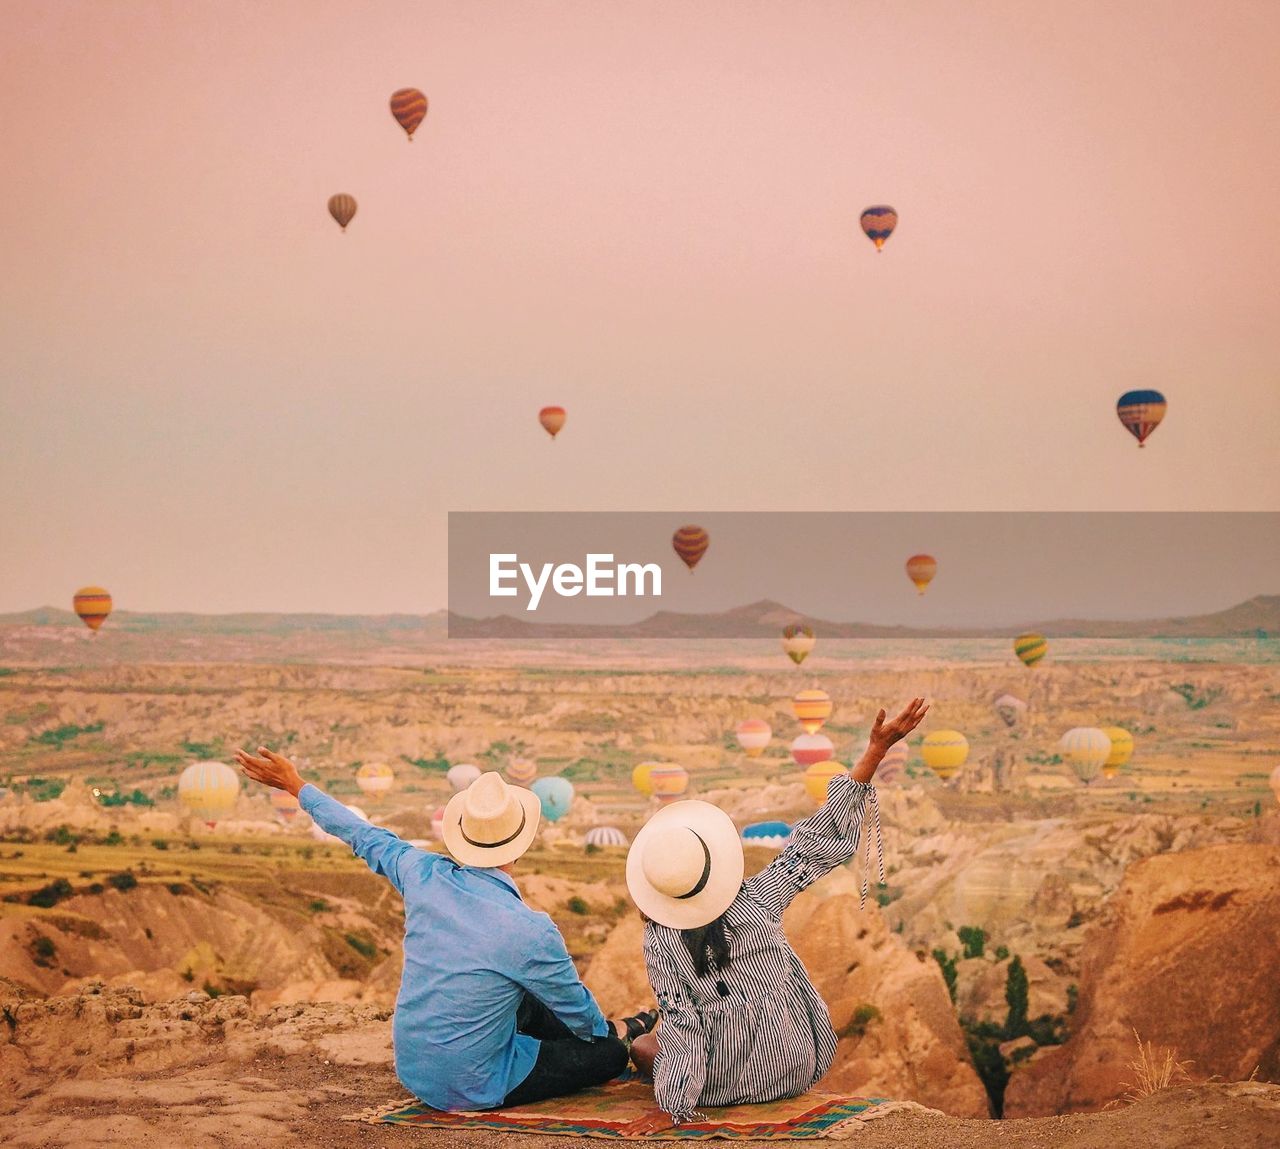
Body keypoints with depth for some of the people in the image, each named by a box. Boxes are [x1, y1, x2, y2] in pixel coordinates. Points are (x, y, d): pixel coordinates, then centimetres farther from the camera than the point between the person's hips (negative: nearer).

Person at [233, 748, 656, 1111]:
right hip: (473, 1087, -6)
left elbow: (366, 837, 5)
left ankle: (613, 1029, 44)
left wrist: (297, 786, 21)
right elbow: (576, 1006, -9)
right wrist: (604, 1030, 15)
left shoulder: (425, 876, -13)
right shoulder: (532, 932, -27)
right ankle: (622, 1033, 39)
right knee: (610, 1053, 9)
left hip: (411, 1069, 6)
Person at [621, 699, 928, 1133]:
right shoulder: (757, 900, -16)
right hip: (799, 1066, 4)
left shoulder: (659, 943, -18)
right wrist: (875, 752, -13)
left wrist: (671, 1109, -5)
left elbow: (681, 1028, -15)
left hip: (728, 1082, -3)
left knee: (641, 1047, 23)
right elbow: (818, 839, -13)